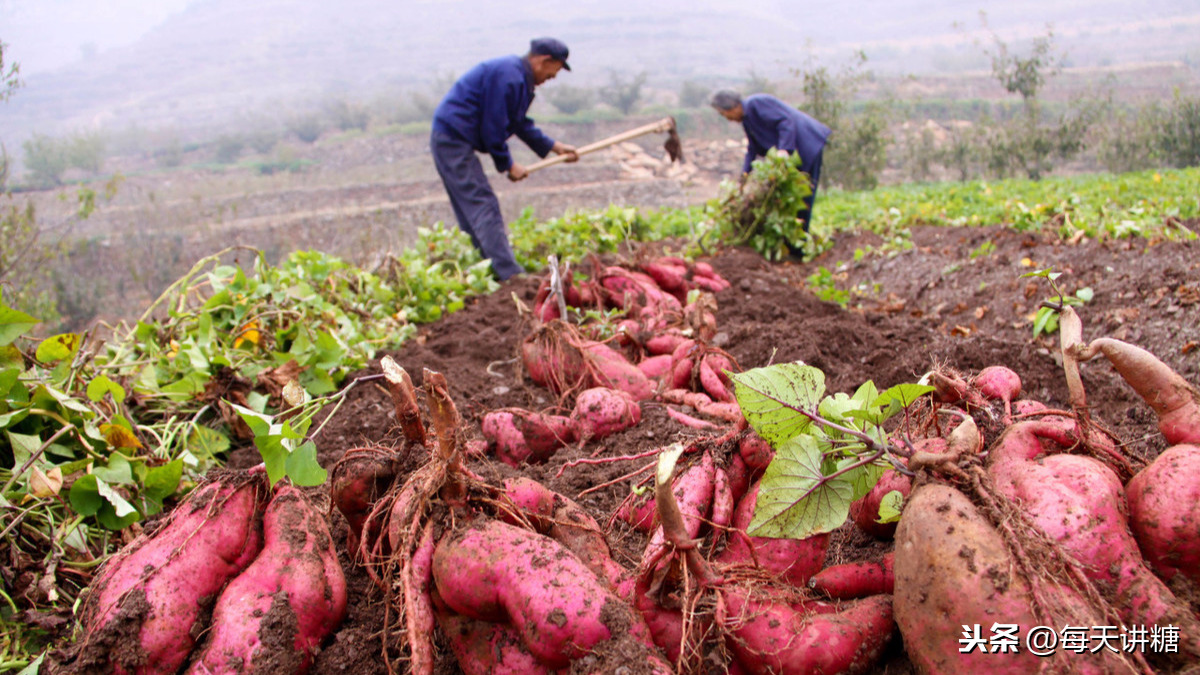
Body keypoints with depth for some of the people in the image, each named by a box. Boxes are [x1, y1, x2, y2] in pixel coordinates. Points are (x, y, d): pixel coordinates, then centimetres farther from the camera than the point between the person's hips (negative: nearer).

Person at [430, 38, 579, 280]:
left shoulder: (520, 77, 15)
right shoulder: (507, 76, -18)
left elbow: (520, 123, 24)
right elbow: (493, 127, -18)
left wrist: (554, 147, 22)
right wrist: (508, 165, -8)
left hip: (450, 139, 11)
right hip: (452, 139, -11)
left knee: (472, 212, 12)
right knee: (483, 207, -13)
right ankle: (510, 274, -16)